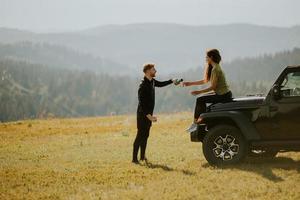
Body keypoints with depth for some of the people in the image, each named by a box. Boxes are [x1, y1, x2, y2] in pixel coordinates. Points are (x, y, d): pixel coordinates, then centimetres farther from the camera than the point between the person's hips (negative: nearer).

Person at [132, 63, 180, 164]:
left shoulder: (152, 81, 6)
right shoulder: (143, 85, -21)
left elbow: (160, 84, 30)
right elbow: (142, 103, -24)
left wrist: (172, 81, 18)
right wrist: (148, 116, -27)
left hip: (148, 114, 9)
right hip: (142, 114, -9)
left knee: (145, 135, 12)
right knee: (140, 135, -7)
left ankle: (142, 156, 19)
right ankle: (134, 158, -4)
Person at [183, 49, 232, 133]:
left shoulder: (215, 69, -17)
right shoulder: (215, 67, 15)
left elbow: (213, 86, -18)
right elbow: (205, 81, 21)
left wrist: (199, 92, -14)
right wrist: (190, 83, 20)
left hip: (223, 96, -10)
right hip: (223, 94, 10)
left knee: (200, 100, -10)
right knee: (202, 99, 19)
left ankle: (195, 122, -3)